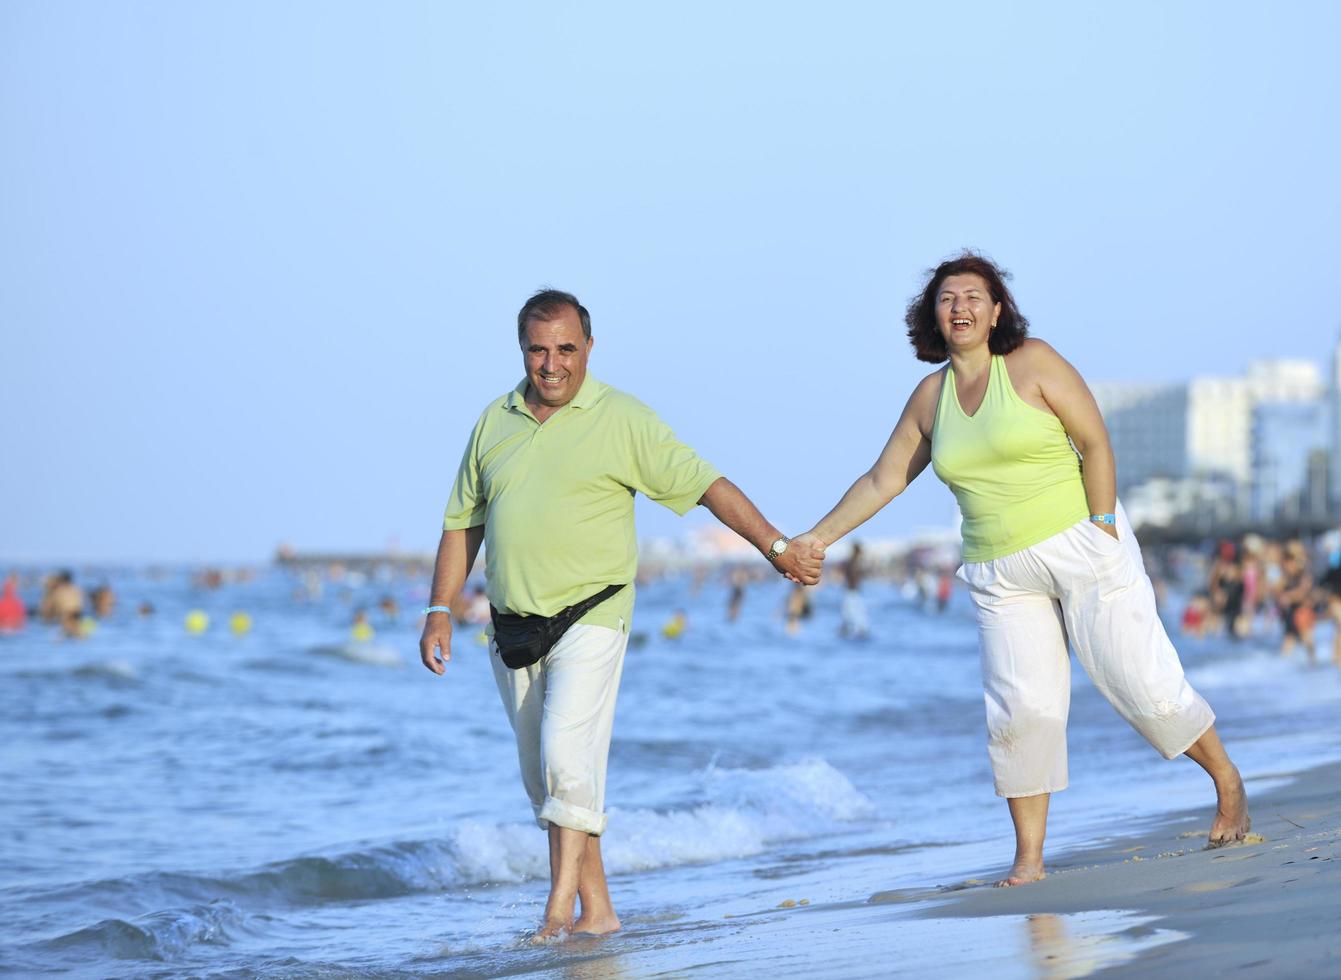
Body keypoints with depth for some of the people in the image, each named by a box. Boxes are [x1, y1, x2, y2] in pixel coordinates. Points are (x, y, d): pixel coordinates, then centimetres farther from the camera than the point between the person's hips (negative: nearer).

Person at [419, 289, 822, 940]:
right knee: (544, 779, 7)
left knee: (567, 753, -21)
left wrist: (776, 547, -4)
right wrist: (439, 611, 9)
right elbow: (462, 523, 16)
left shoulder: (623, 420, -2)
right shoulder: (495, 422, 11)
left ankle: (562, 902, -17)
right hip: (512, 629, 5)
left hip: (590, 620, -5)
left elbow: (708, 486, -1)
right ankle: (597, 909, 15)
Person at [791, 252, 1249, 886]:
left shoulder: (1032, 362, -4)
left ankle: (1230, 787, 16)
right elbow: (882, 481, 15)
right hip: (1000, 572, 4)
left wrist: (1103, 524, -13)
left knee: (1141, 679, -4)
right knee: (1021, 707, -7)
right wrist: (817, 538, 10)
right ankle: (1029, 859, -1)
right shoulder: (930, 397, 9)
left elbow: (1095, 440, -6)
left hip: (1080, 544, -4)